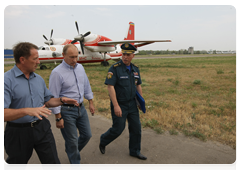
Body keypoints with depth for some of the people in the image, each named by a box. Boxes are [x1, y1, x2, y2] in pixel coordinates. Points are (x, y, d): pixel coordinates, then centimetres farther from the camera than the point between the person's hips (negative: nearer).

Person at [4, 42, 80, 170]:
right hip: (19, 133, -4)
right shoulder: (7, 80, -15)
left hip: (42, 129, 4)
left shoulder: (39, 79, 6)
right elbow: (4, 113, -24)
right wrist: (27, 110, -35)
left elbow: (48, 101, 15)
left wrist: (62, 100, -2)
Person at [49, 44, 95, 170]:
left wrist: (91, 103, 14)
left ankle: (73, 152, 45)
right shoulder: (57, 72, -16)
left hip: (81, 108, 7)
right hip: (67, 111, -6)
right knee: (72, 140, 6)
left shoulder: (80, 68, 4)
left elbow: (86, 86, 14)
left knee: (87, 135, 17)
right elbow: (53, 97, -15)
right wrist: (58, 118, -14)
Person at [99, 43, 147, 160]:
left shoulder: (135, 69, 6)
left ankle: (135, 151, 30)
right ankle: (103, 141, 32)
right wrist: (116, 106, -25)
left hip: (132, 104, 6)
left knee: (136, 127, 10)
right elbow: (110, 87, -20)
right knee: (118, 129, 2)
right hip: (119, 104, -6)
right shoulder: (115, 68, -14)